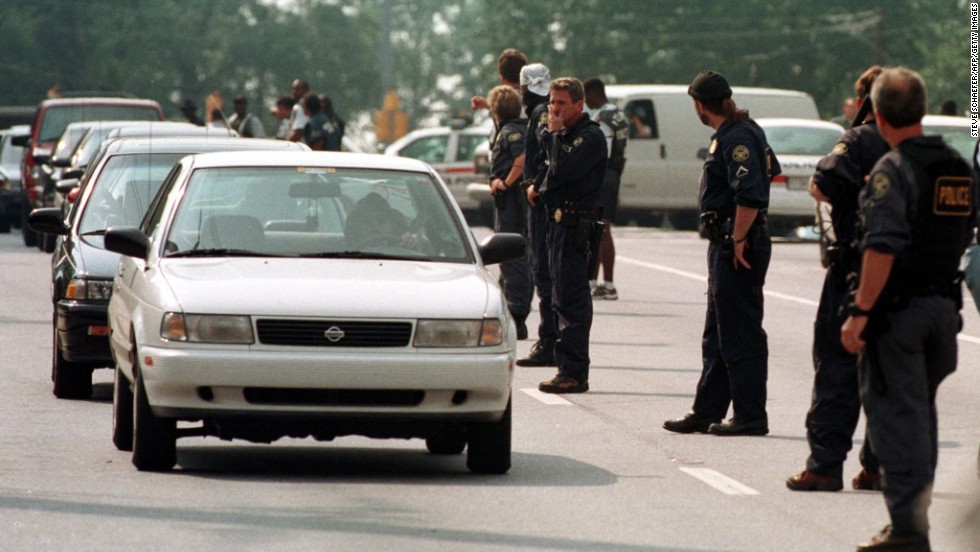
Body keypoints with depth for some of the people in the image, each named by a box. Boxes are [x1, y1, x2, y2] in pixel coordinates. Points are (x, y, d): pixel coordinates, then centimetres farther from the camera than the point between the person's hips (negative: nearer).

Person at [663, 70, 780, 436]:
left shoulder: (737, 138, -18)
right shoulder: (736, 132, 14)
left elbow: (750, 194, -27)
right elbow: (771, 171, 27)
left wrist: (739, 240, -21)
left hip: (740, 246, -11)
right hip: (726, 244, 11)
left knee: (741, 334, -6)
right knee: (717, 335, 15)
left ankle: (750, 416, -3)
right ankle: (707, 412, 20)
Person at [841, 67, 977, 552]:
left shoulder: (893, 170, -15)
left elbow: (883, 247, -24)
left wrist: (860, 312, -23)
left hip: (897, 309, -7)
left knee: (896, 417, -3)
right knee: (921, 412, 19)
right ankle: (915, 512, 27)